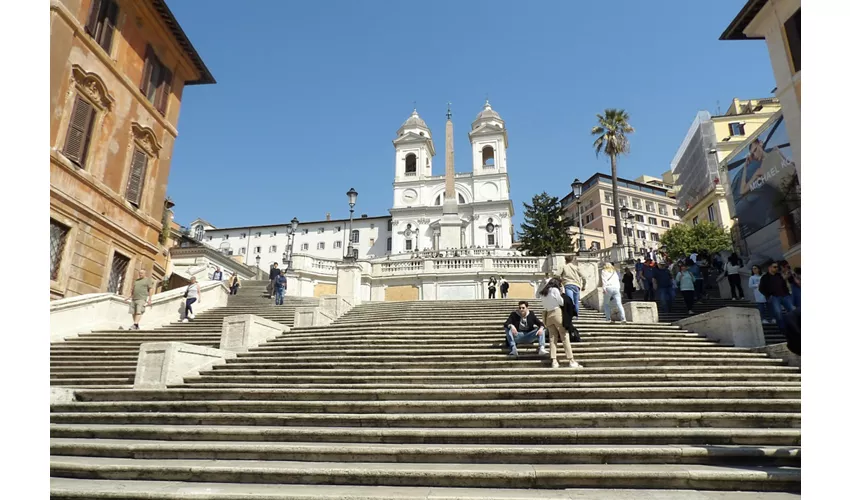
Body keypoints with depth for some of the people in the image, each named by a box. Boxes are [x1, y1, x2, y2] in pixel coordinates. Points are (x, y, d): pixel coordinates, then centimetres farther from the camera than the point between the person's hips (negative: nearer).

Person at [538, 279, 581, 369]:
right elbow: (561, 302, -5)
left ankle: (554, 361, -5)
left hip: (547, 315, 6)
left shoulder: (543, 293, 12)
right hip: (556, 313, -6)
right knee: (564, 337, -1)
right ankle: (571, 361, -2)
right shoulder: (555, 290, -6)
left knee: (552, 338, 5)